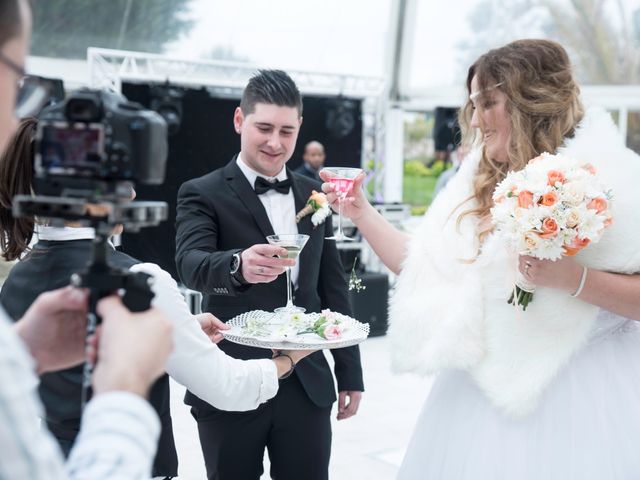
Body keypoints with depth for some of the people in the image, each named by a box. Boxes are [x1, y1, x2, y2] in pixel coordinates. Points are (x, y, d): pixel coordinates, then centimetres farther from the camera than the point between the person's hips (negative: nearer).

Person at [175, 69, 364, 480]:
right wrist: (238, 265, -45)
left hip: (307, 384, 4)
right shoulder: (203, 194, -5)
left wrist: (350, 372, 13)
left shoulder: (313, 195, 9)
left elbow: (333, 285, 13)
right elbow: (191, 264, -23)